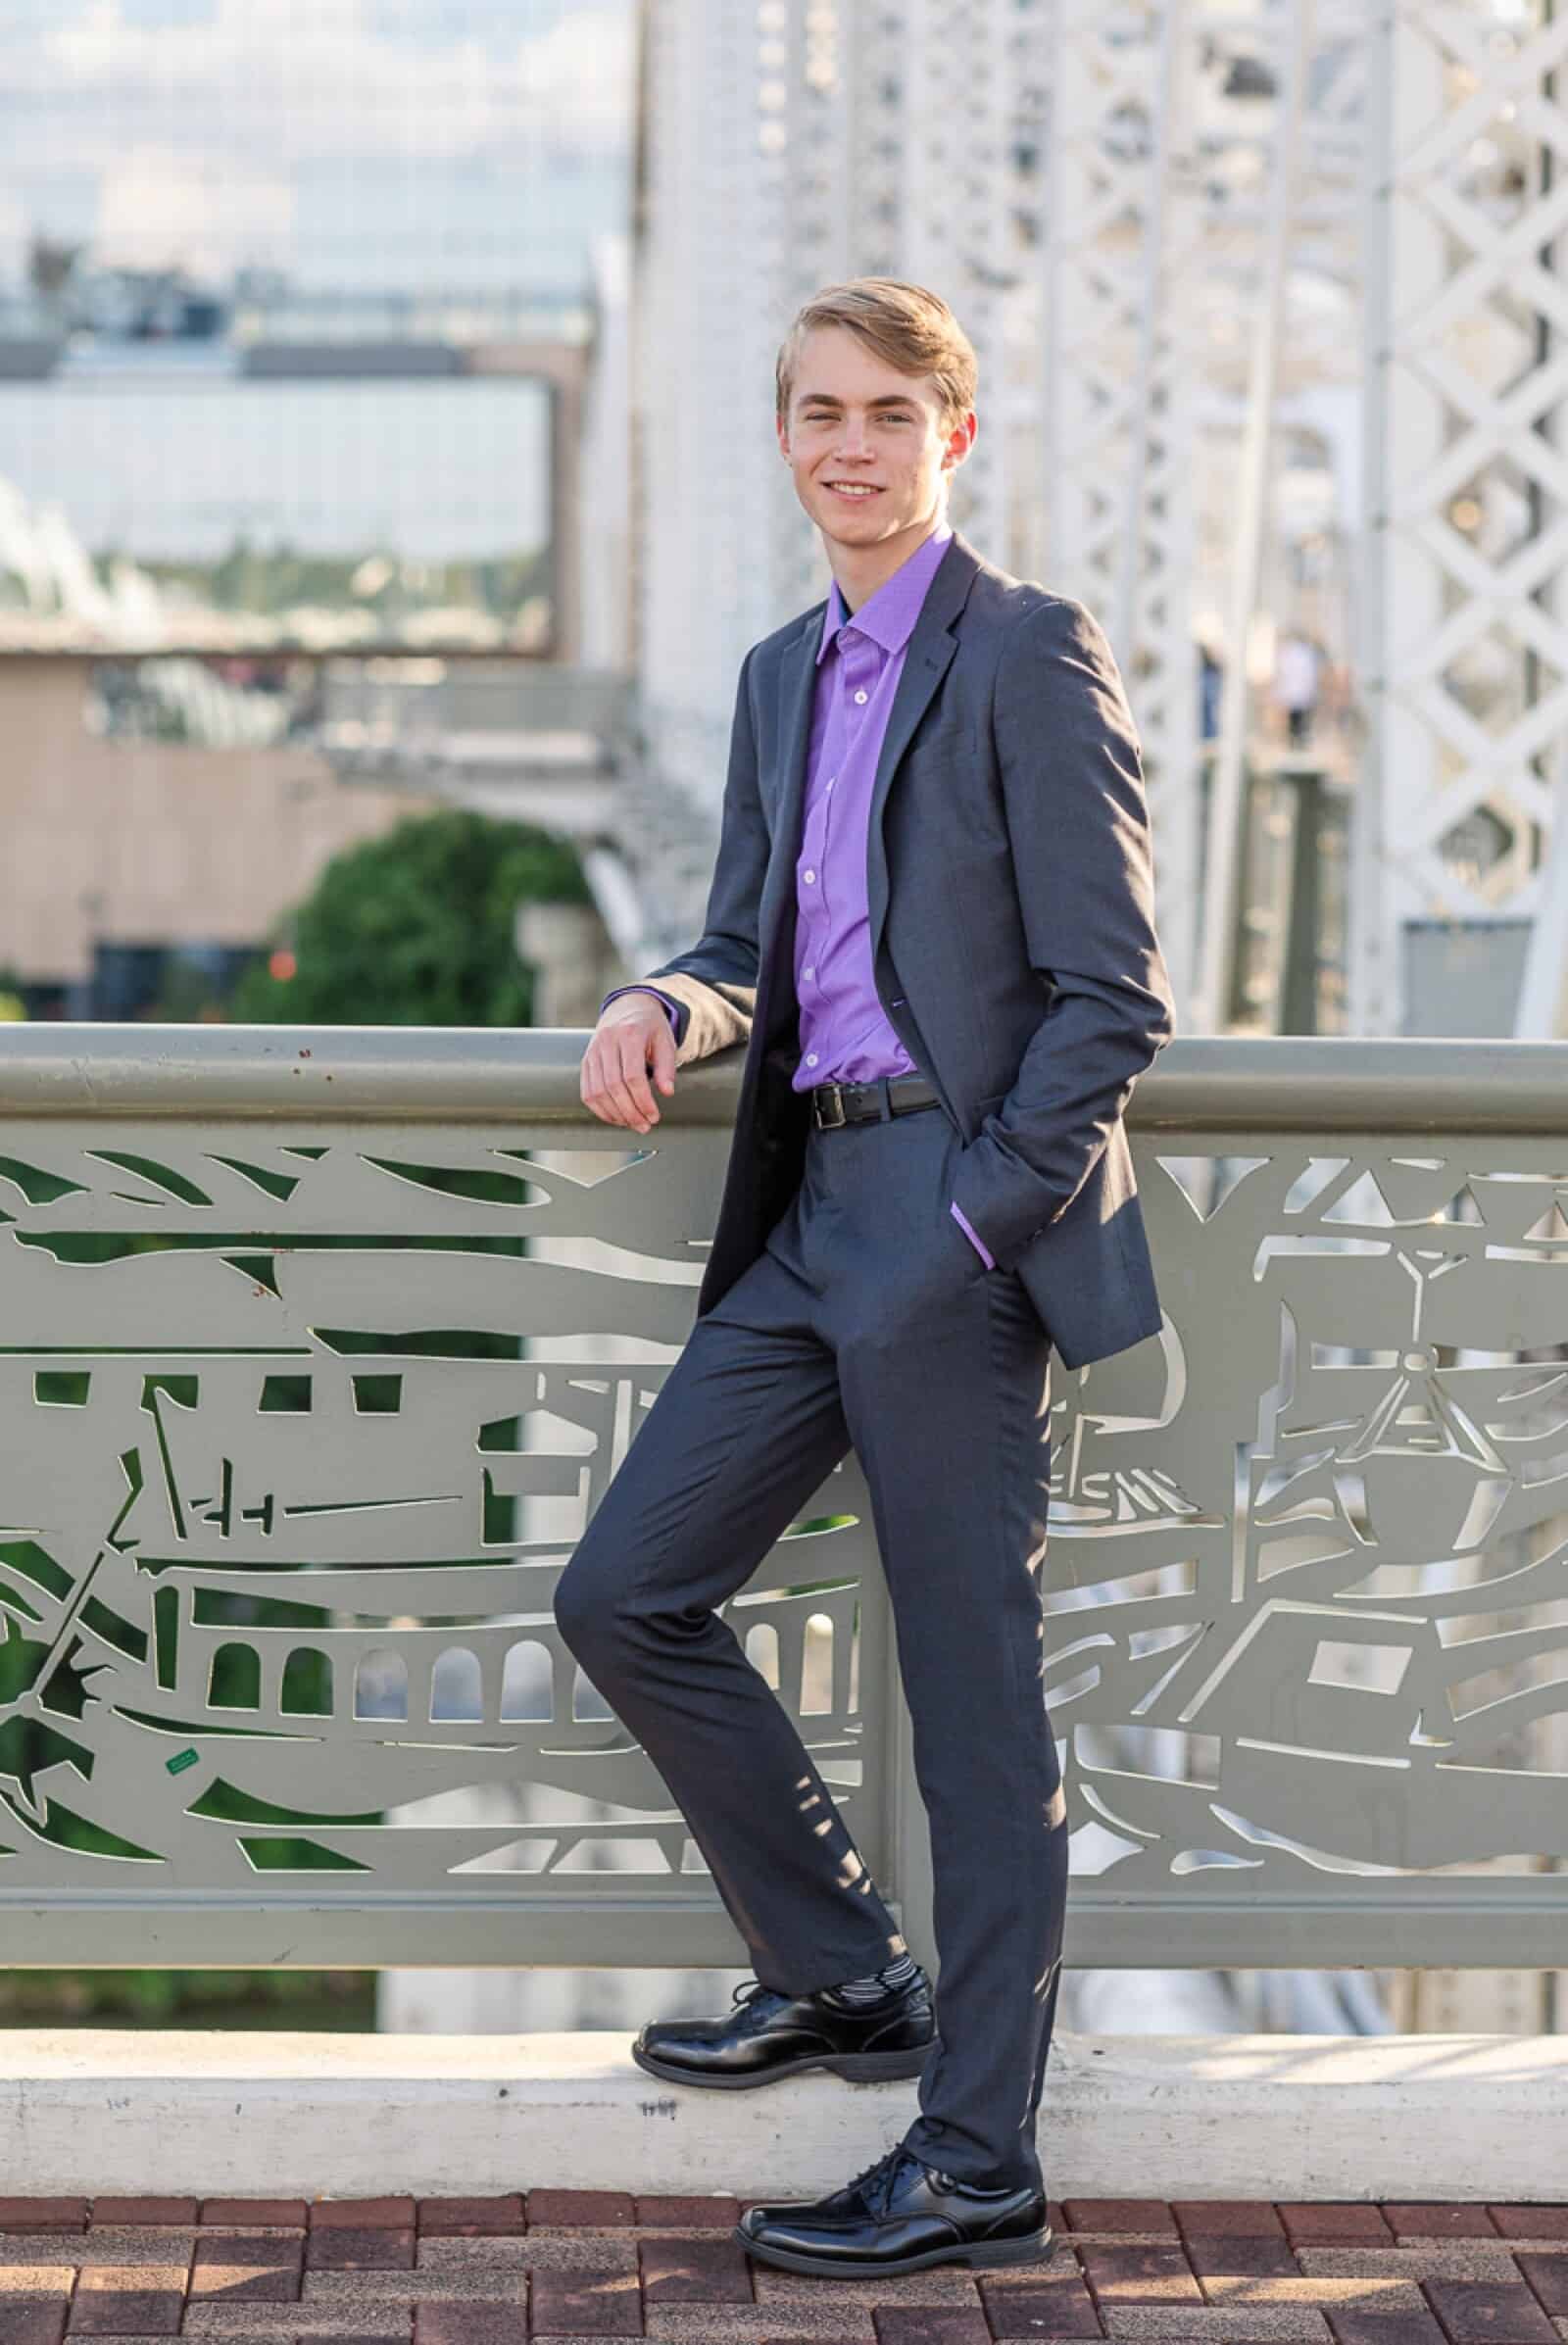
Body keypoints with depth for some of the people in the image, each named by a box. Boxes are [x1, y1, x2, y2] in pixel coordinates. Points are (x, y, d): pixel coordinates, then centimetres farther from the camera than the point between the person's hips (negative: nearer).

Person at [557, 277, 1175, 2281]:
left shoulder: (1029, 655, -7)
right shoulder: (782, 676, 17)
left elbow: (1113, 993, -11)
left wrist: (977, 1220, -15)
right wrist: (664, 1008, -3)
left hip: (962, 1220, -8)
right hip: (812, 1214, 8)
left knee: (973, 1692, -2)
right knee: (623, 1593, 8)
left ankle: (977, 2164, 5)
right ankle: (841, 1976, 24)